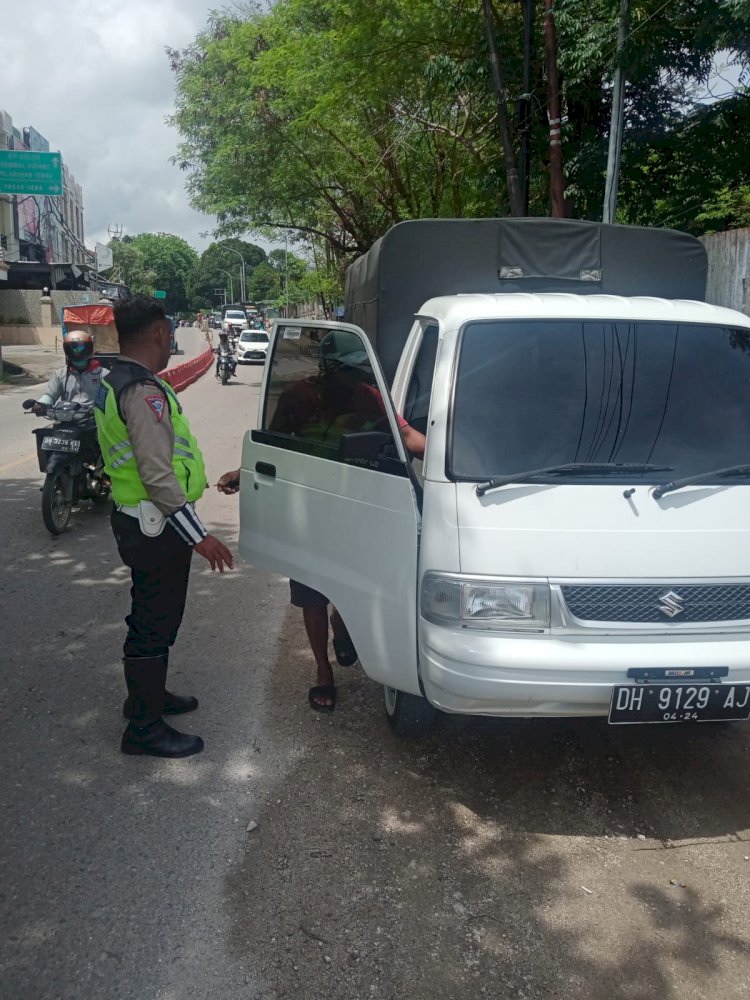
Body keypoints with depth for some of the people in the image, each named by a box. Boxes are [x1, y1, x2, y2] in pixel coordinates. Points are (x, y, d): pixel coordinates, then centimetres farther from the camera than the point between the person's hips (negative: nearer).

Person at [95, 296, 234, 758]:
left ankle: (149, 695, 41)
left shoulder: (115, 383, 12)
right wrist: (199, 535, -24)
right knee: (155, 624, 1)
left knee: (154, 617, 23)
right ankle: (145, 729, 13)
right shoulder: (144, 391, -22)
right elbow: (157, 476, -27)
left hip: (139, 522, 10)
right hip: (156, 527, -10)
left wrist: (195, 475, 30)